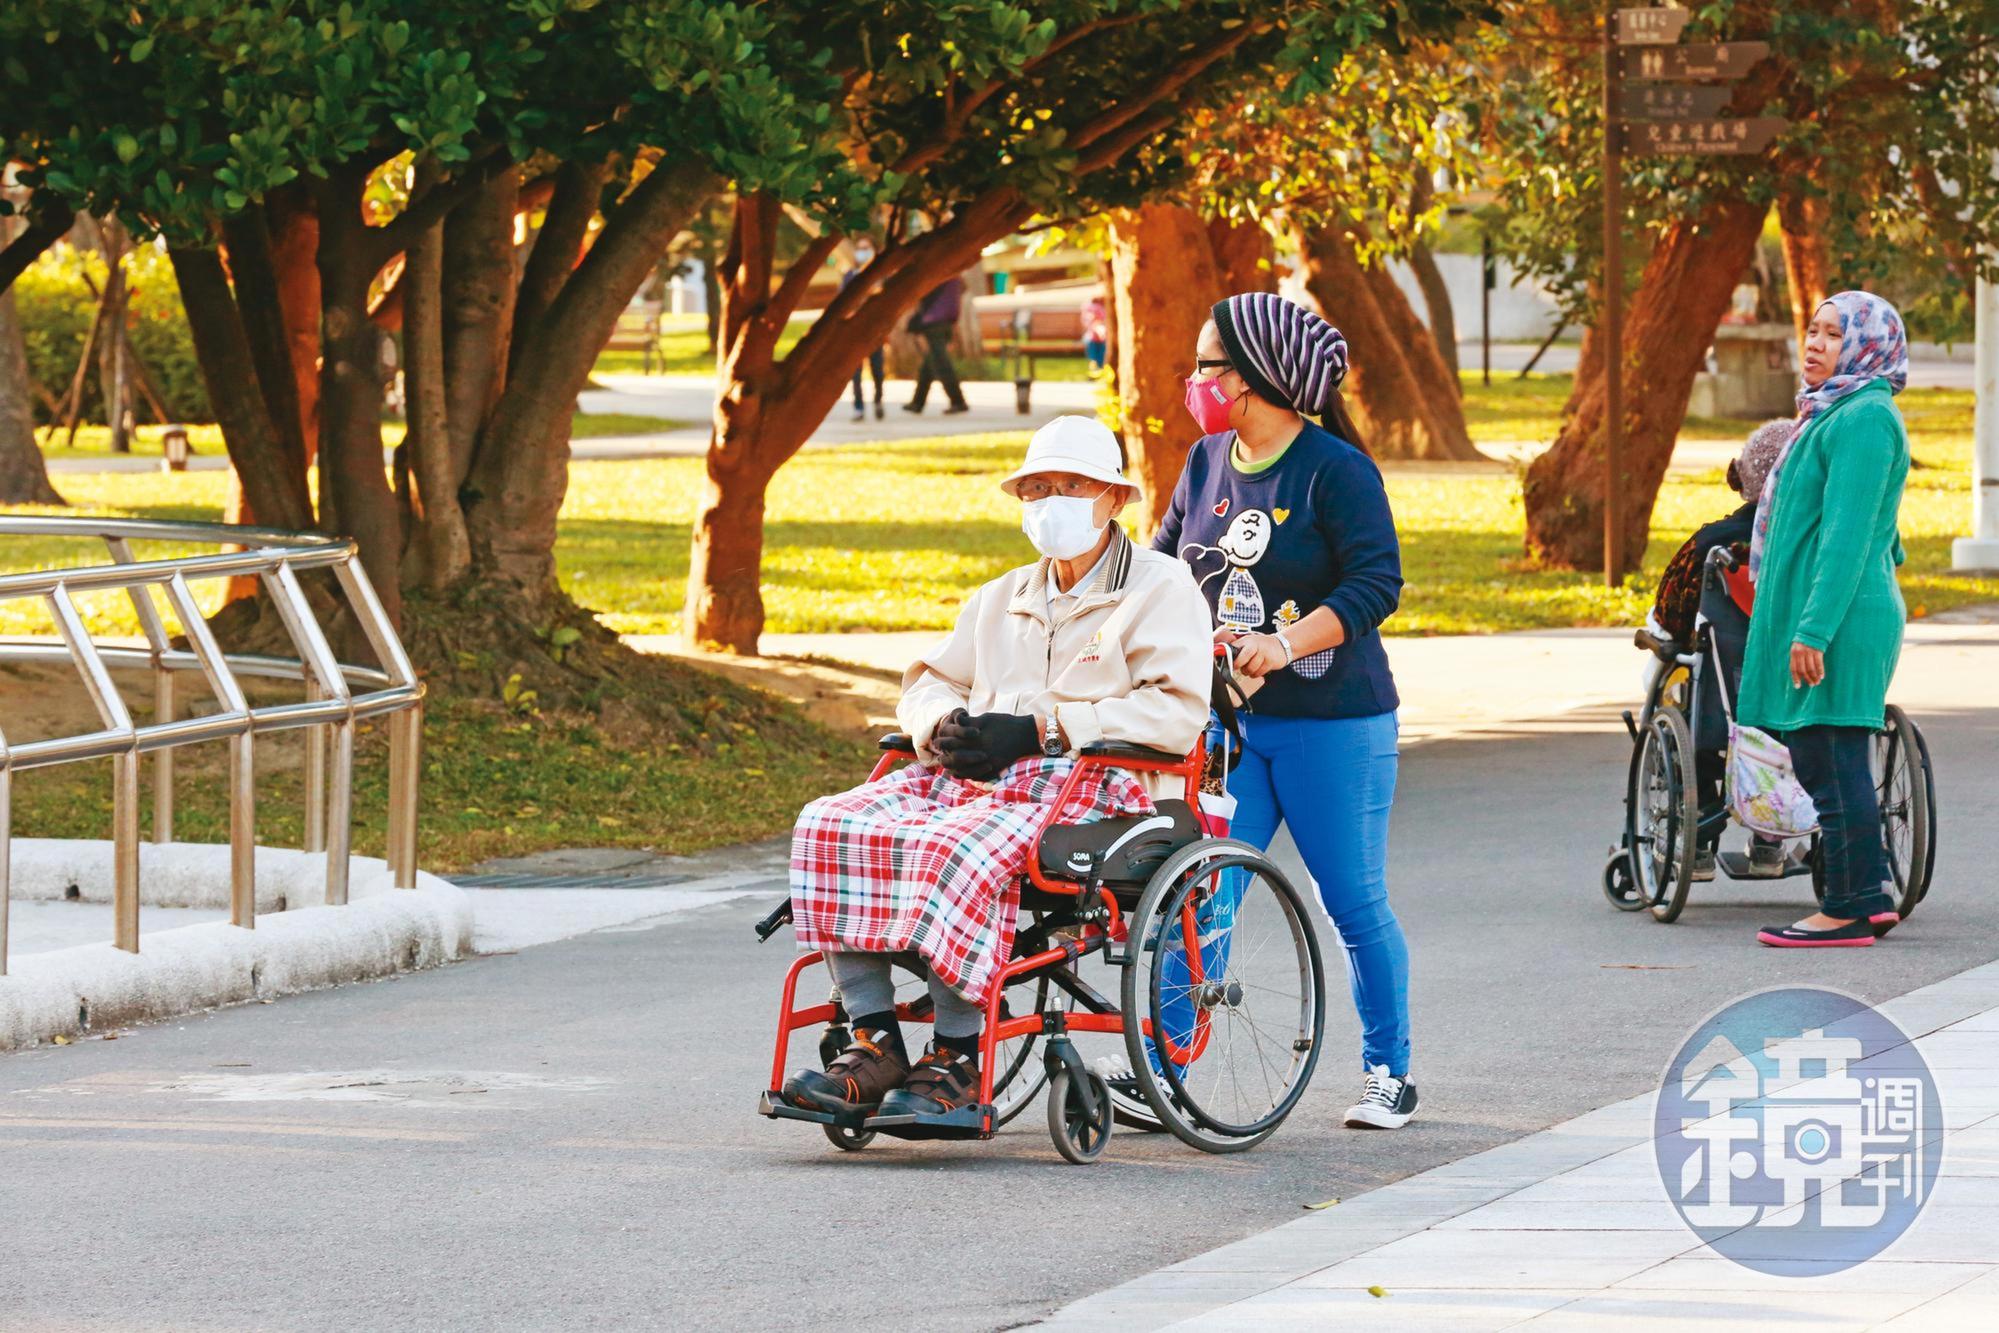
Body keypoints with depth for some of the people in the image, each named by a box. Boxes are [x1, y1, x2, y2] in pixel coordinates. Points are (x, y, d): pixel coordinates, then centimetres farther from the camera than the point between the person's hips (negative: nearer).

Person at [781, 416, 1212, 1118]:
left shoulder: (1160, 587, 6)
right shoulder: (1001, 598, 28)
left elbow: (1178, 710, -8)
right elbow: (927, 684, 27)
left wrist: (1039, 729, -14)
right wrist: (947, 725, 0)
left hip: (1091, 785, -7)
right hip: (969, 776, 7)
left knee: (956, 849, -38)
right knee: (830, 826, -20)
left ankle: (958, 1060, -31)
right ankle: (874, 1042, -22)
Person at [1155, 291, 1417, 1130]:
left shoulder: (1335, 469, -11)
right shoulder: (1207, 462, 8)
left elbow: (1377, 584, -17)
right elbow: (1164, 560, 15)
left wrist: (1286, 643, -29)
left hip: (1332, 723, -5)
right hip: (1227, 720, 5)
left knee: (1355, 904, 3)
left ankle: (1388, 1074, 17)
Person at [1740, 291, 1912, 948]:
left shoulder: (1864, 418, -14)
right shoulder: (1836, 413, 19)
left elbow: (1848, 534, -20)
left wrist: (1814, 628, -24)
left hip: (1838, 620, -11)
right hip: (1814, 617, 11)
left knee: (1831, 762, -7)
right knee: (1820, 761, 13)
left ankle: (1848, 910, -4)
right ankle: (1870, 895, 16)